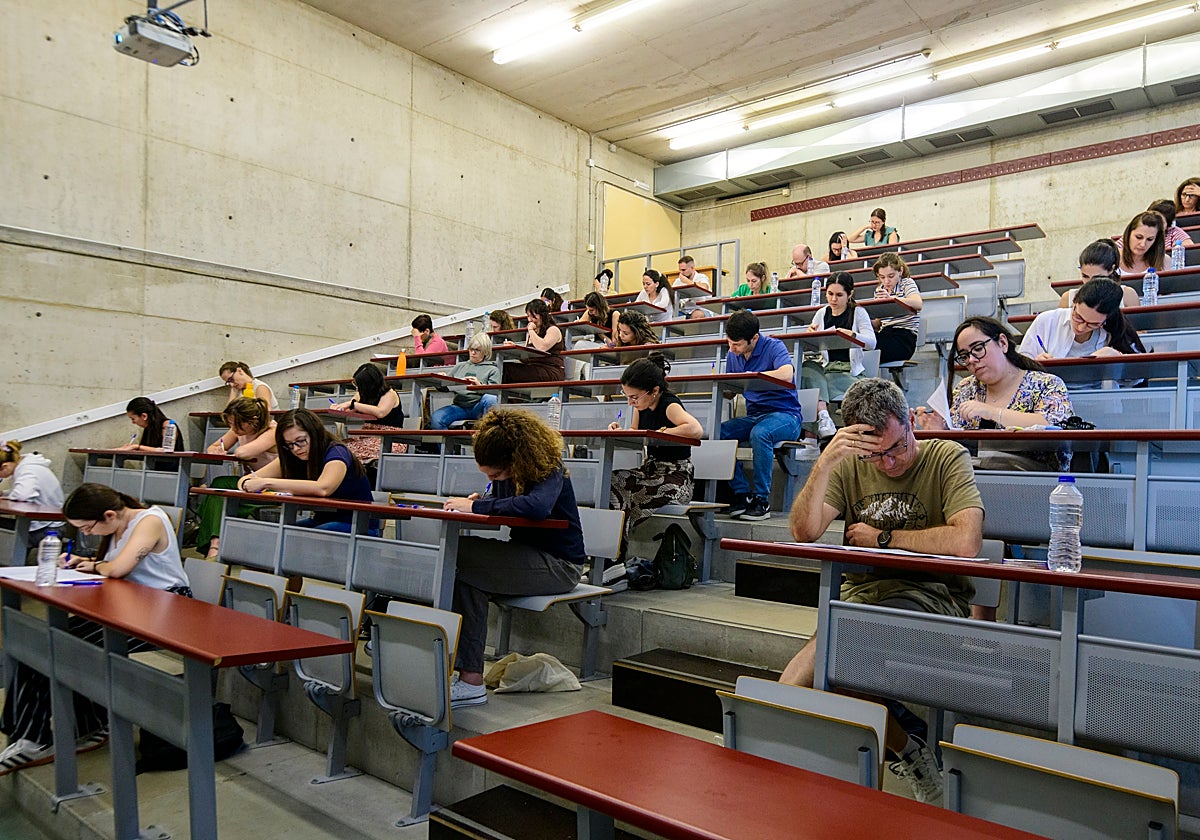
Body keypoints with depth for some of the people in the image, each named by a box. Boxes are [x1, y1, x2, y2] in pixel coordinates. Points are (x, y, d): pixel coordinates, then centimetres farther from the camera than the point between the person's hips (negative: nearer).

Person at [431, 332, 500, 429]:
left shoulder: (492, 369, 14)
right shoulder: (459, 366, 26)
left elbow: (494, 393, 1)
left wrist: (479, 385, -18)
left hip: (478, 407, -3)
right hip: (459, 405, 3)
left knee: (490, 399, -38)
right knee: (436, 419, -26)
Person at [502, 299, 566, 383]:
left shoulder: (553, 330, -1)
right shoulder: (530, 333, 24)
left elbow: (542, 348, -20)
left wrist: (531, 330, -7)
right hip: (533, 368, 7)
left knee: (509, 370, -29)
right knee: (505, 367, -22)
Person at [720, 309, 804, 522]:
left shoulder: (773, 347, -9)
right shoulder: (733, 355, 10)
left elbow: (787, 375, -29)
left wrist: (749, 376, -26)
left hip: (785, 415, -6)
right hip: (754, 416, 6)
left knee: (759, 433, -38)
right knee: (717, 432, -21)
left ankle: (762, 500, -26)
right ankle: (741, 494, -18)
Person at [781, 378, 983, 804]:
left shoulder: (946, 458, -4)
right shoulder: (850, 466, 7)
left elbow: (966, 542, -21)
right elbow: (803, 532, -5)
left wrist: (881, 538, -8)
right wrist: (824, 463, -19)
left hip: (929, 596, -4)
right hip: (860, 590, 5)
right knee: (790, 690, -19)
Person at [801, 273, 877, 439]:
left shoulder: (858, 313, 3)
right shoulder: (821, 314, 14)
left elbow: (872, 343, -12)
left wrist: (852, 334, -31)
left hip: (849, 371, -4)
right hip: (824, 366, 4)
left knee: (813, 381, -31)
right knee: (807, 367, -31)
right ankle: (823, 417, -43)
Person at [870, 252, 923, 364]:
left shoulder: (907, 283, 2)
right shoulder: (879, 290, 18)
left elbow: (918, 304, -21)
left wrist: (891, 299, -37)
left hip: (904, 338, -5)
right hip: (885, 334, 5)